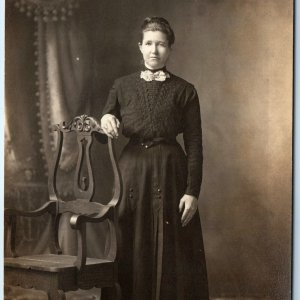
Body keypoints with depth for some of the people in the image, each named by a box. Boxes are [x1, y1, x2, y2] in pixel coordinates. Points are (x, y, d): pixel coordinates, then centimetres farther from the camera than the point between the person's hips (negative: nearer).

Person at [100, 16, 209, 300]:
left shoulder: (184, 91, 3)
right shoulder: (122, 86, 8)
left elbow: (194, 145, -1)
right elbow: (102, 136, 10)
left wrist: (192, 191, -9)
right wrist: (105, 122, -13)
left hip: (171, 172, -2)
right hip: (132, 172, 2)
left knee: (172, 251, 0)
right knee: (133, 248, 4)